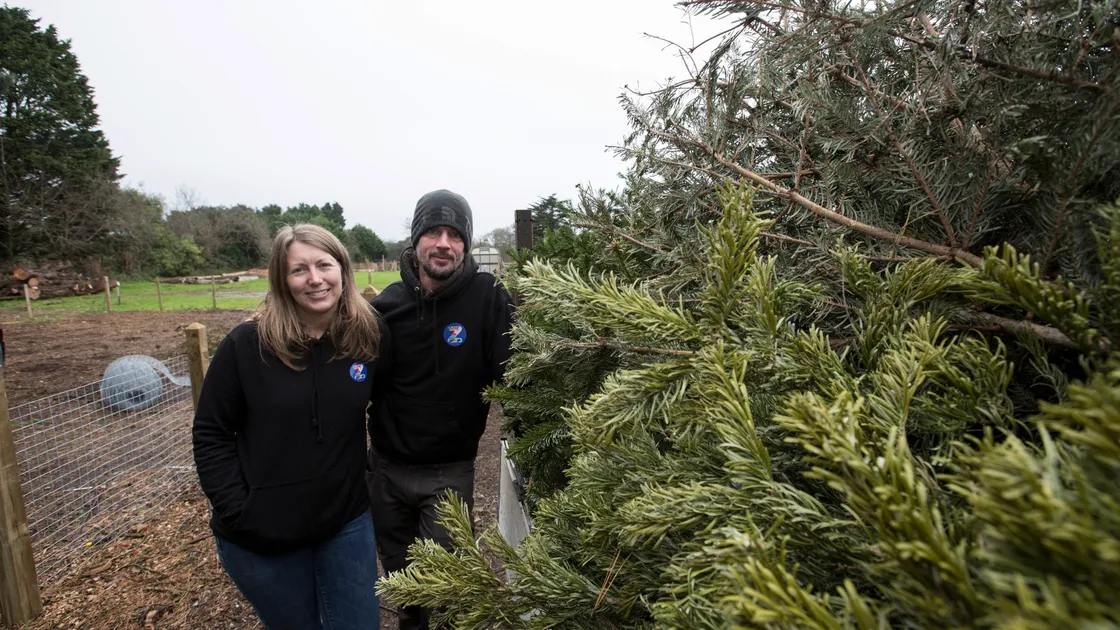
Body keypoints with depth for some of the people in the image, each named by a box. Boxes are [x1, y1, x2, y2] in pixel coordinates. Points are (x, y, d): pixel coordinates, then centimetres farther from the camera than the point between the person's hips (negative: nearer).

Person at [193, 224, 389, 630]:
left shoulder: (371, 337, -8)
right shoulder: (246, 344, -14)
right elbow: (211, 434, -7)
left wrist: (367, 469, 0)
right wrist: (237, 513, -11)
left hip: (347, 524, 2)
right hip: (260, 535, -1)